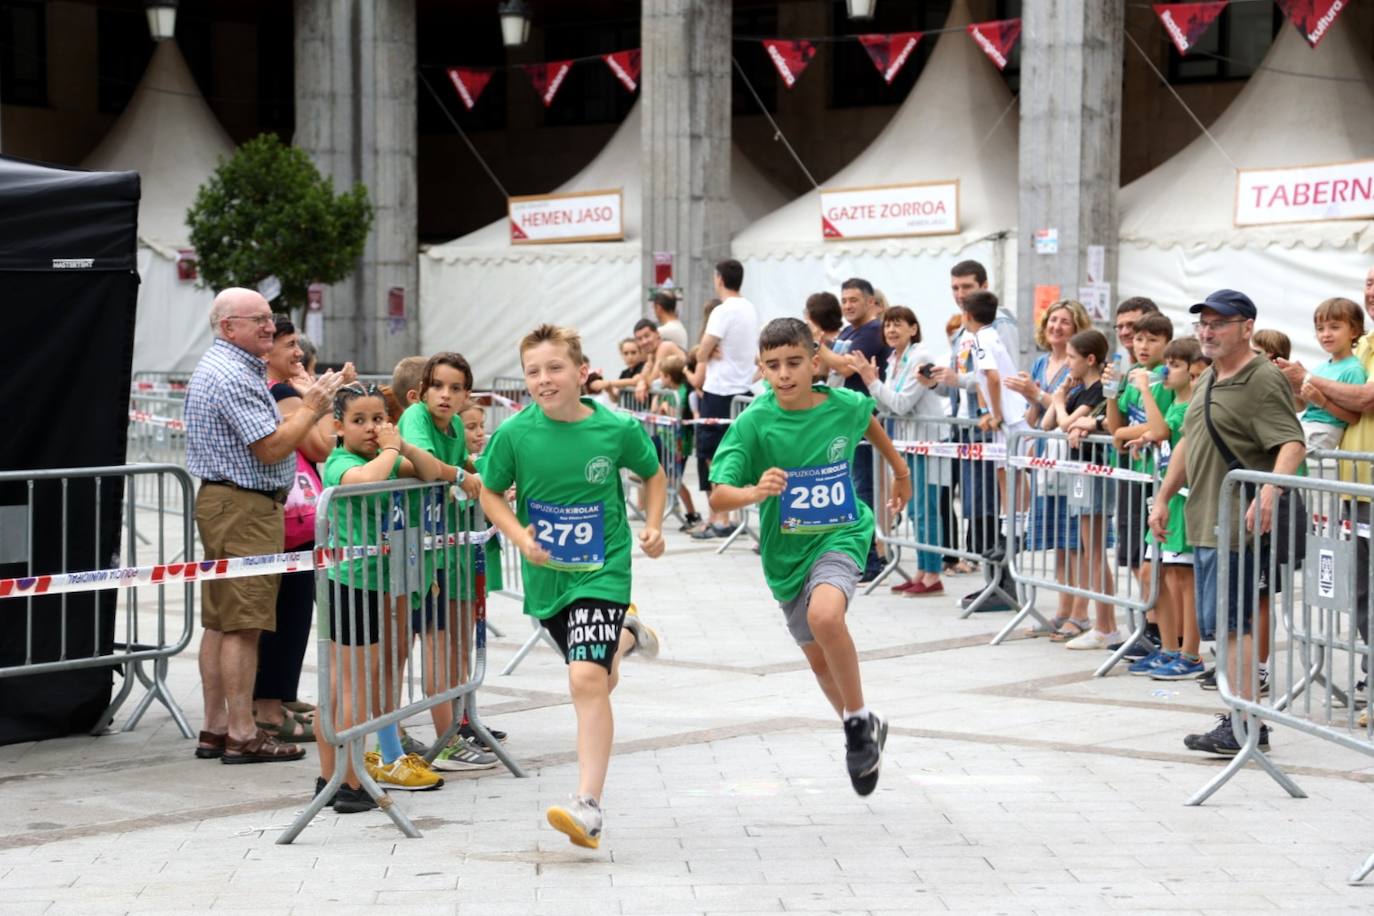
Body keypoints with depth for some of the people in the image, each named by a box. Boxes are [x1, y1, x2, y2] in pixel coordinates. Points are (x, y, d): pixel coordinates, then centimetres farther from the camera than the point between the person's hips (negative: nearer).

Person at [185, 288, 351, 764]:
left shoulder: (218, 368, 19)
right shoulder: (233, 377, -16)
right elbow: (272, 447, -18)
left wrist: (312, 401, 14)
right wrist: (312, 407, -9)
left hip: (222, 504, 11)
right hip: (244, 507, -11)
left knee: (220, 622, 11)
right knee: (242, 625, -8)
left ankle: (215, 729, 15)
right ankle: (242, 736, -7)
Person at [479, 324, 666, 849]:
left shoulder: (618, 430, -11)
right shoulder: (513, 435, -10)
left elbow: (654, 475, 9)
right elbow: (491, 494, 4)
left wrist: (653, 528, -4)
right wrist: (519, 536, -13)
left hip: (602, 572, -4)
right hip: (545, 574, 4)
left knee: (587, 680, -21)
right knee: (597, 679, 22)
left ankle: (588, 807, -20)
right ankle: (624, 636, 59)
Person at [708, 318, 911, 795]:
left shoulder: (845, 406, -12)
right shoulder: (754, 423, -17)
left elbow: (868, 420, 15)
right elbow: (718, 497, -23)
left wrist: (900, 470, 28)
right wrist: (753, 492, -45)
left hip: (840, 536, -2)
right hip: (785, 551, 2)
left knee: (825, 615, -33)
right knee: (819, 659, 15)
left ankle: (859, 720, -11)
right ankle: (863, 731, 43)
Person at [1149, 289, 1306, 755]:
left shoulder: (1263, 381, -12)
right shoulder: (1208, 380, 18)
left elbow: (1292, 444, -23)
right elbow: (1188, 444, 27)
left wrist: (1269, 493, -38)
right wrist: (1163, 498, 24)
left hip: (1238, 524, -10)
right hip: (1205, 522, 10)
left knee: (1230, 622, -12)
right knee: (1222, 624, 11)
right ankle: (1239, 716, 16)